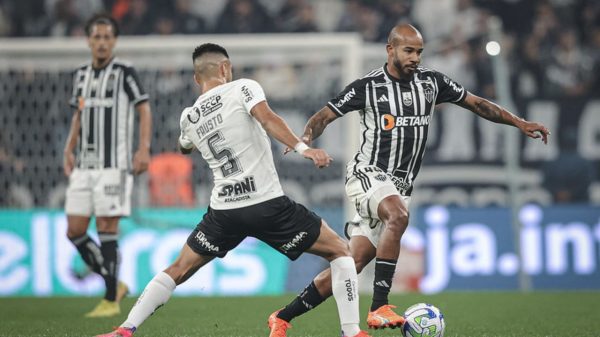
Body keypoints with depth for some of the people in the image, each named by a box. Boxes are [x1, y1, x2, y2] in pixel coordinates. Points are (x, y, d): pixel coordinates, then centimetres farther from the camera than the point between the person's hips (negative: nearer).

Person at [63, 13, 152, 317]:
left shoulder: (124, 72, -4)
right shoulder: (81, 74, 14)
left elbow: (144, 110, -3)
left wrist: (144, 149, -14)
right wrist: (68, 151, 13)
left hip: (114, 164, -6)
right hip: (84, 165, 6)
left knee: (107, 228, -8)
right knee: (75, 231, 1)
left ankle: (111, 301, 0)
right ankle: (114, 284, 17)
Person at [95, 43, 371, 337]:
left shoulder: (189, 117, 14)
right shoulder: (243, 88, 0)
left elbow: (184, 147, 37)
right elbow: (268, 119, -21)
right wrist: (302, 148, -30)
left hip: (224, 211, 4)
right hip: (267, 204, -4)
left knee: (179, 270, 20)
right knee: (339, 252, 8)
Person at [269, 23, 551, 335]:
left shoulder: (431, 82, 6)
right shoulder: (367, 87, -6)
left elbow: (476, 103, 15)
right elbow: (324, 116, -3)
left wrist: (520, 123, 11)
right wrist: (304, 140, -23)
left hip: (400, 187, 5)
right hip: (368, 175, -5)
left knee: (350, 266, -1)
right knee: (398, 215, -37)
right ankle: (379, 308, -37)